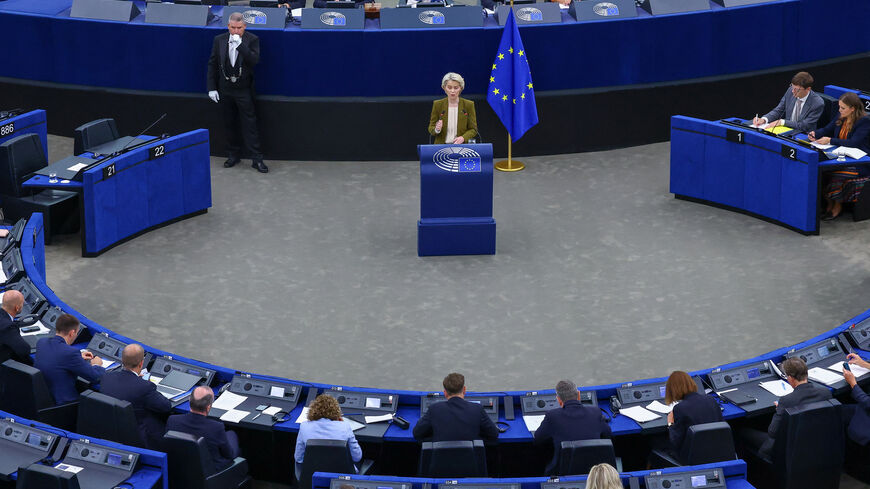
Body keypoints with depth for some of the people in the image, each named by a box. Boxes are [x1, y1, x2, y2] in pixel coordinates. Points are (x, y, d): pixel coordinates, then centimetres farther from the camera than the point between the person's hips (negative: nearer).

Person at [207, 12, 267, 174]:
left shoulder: (252, 40, -6)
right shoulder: (219, 40, 2)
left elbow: (255, 60, -20)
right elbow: (212, 64, 6)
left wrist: (240, 45, -27)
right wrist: (212, 88, 1)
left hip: (244, 89, -3)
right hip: (225, 90, 3)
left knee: (249, 124, -3)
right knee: (230, 124, 12)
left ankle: (257, 159, -1)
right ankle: (233, 155, 26)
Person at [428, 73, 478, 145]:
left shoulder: (468, 105, 2)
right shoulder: (437, 104, 4)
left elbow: (473, 129, 6)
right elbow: (431, 128, 9)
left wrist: (463, 138, -14)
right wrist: (437, 129, -14)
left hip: (461, 146, -1)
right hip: (441, 146, 1)